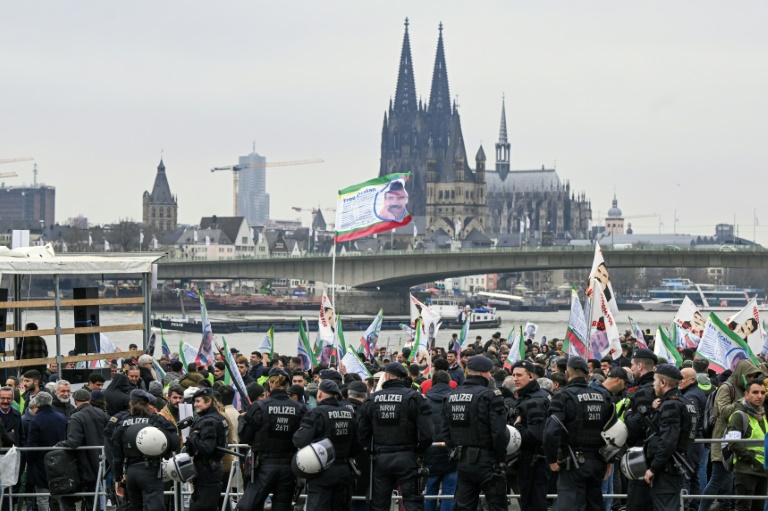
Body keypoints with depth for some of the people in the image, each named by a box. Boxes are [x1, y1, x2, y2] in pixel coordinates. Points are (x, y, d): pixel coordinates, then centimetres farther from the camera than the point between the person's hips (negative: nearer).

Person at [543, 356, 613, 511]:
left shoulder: (564, 396, -11)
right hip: (597, 463, 6)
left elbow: (551, 431, -21)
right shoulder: (602, 396, 7)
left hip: (573, 463, -6)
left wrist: (552, 460, -10)